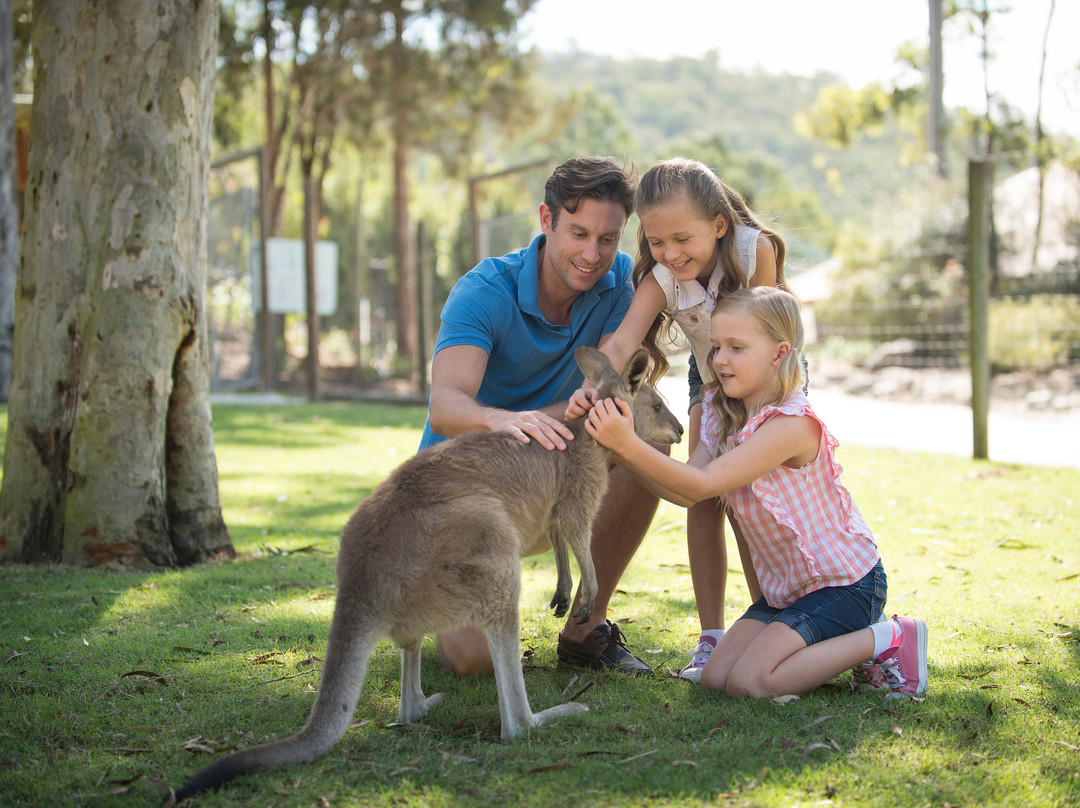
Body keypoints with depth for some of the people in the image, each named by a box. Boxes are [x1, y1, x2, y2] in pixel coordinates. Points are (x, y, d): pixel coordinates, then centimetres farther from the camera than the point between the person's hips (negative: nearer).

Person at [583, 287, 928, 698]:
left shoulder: (792, 425, -25)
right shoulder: (724, 415, 3)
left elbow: (703, 484, -29)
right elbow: (685, 492, -7)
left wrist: (631, 445, -36)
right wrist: (624, 451, -20)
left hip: (845, 583, -8)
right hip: (786, 586, 9)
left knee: (748, 681, -20)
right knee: (716, 676, -3)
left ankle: (885, 639, -4)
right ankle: (841, 642, 13)